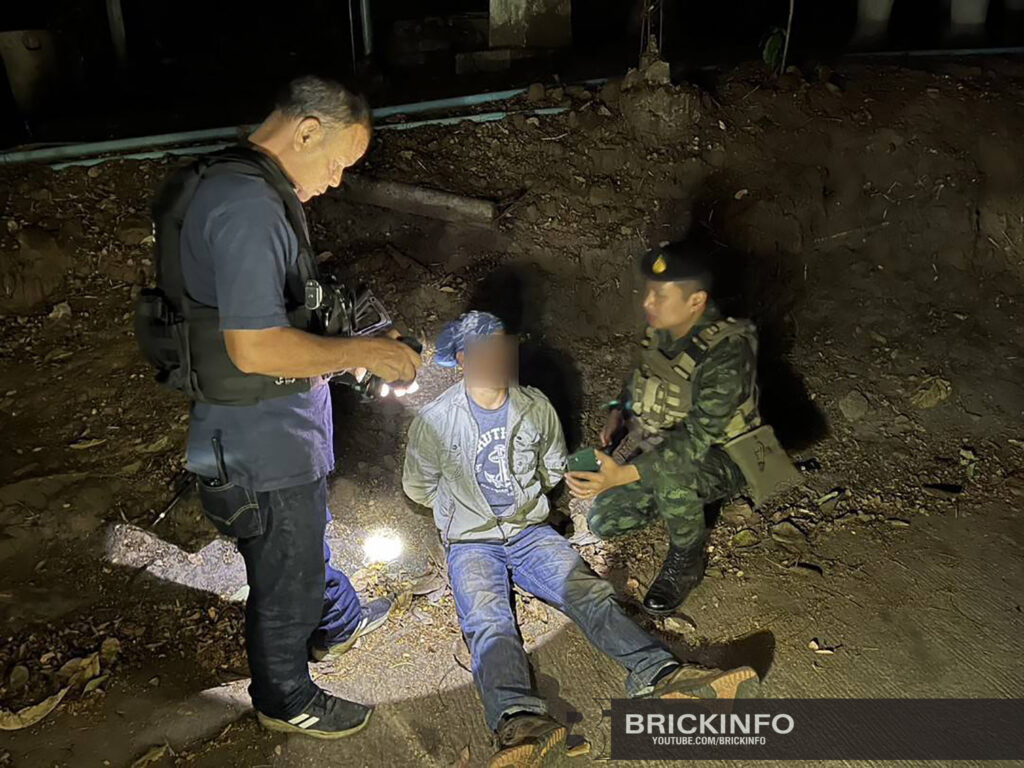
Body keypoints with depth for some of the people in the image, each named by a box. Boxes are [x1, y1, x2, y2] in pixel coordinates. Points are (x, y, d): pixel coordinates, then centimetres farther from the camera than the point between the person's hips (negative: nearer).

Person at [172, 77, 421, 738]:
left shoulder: (251, 190, 6)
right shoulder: (249, 210, -28)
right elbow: (254, 348, -32)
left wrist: (342, 348, 8)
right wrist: (360, 352, -22)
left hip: (282, 417, 11)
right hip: (263, 438, -10)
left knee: (307, 532, 30)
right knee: (287, 574, 10)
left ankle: (337, 624, 55)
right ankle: (286, 701, 34)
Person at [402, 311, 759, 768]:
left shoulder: (535, 408, 2)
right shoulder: (435, 421, -8)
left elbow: (553, 468, 19)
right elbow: (417, 487, 7)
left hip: (530, 532, 4)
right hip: (471, 543, -3)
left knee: (588, 594, -22)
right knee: (488, 624, -31)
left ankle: (661, 677, -39)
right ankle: (522, 723, -55)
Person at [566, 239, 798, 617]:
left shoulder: (727, 353, -31)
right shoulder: (661, 328, -9)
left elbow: (695, 439, -36)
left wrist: (623, 475, -44)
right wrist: (620, 409, -2)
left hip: (718, 457, -7)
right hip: (657, 447, 7)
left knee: (669, 471, -39)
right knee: (603, 520, -3)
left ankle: (686, 558, -10)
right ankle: (684, 499, 20)